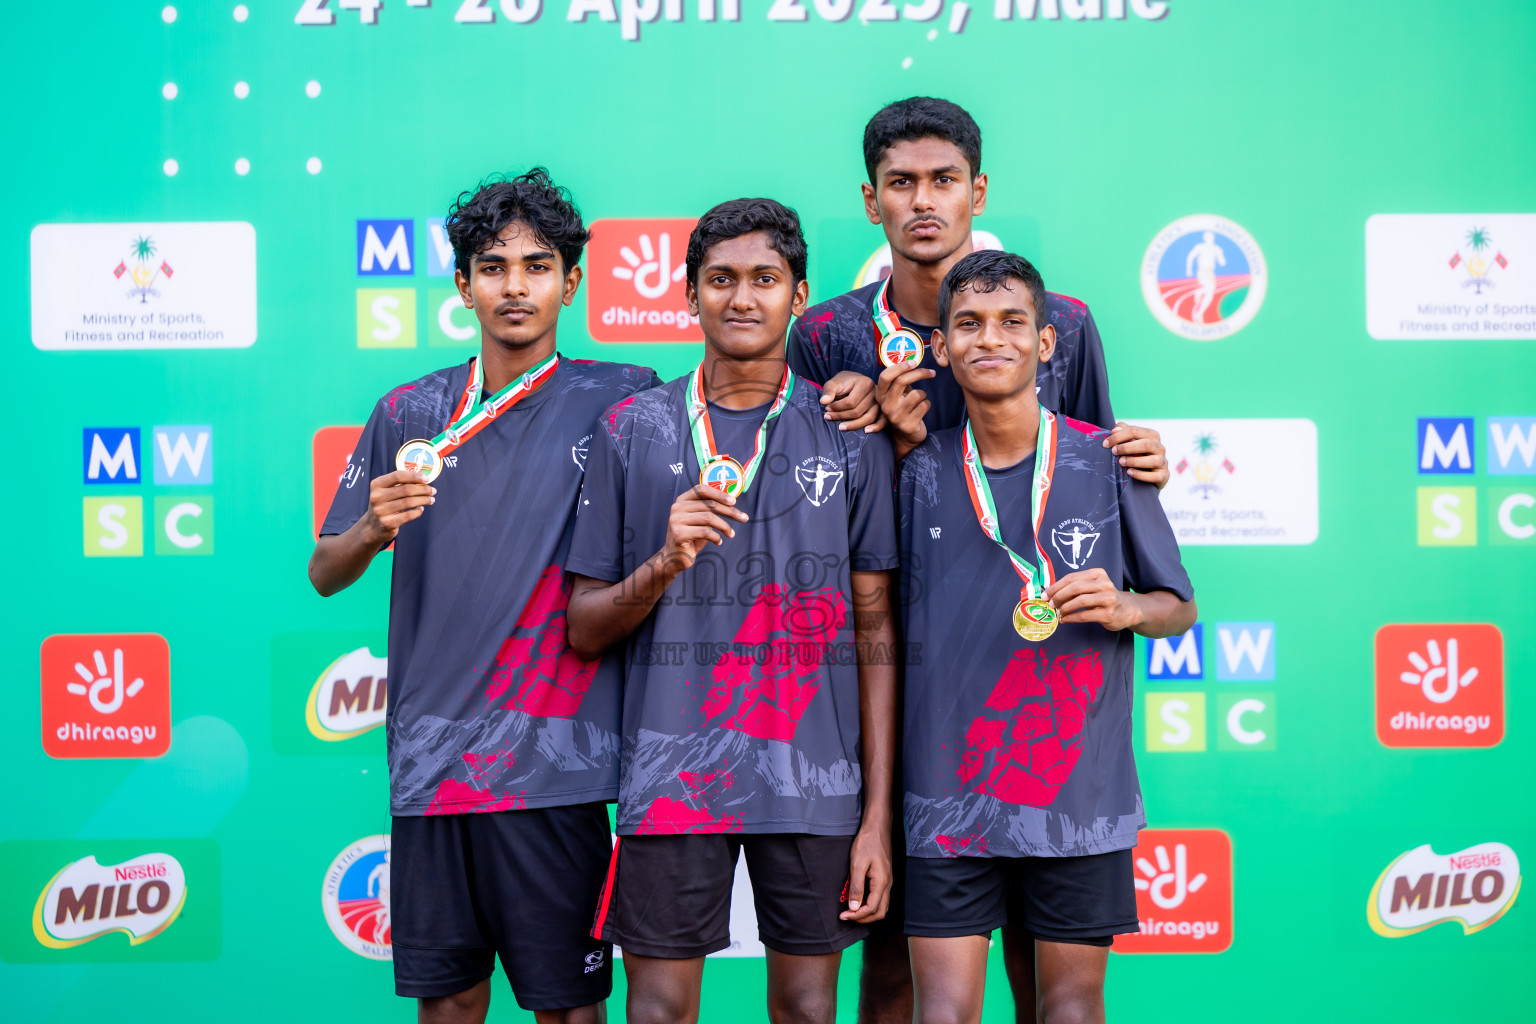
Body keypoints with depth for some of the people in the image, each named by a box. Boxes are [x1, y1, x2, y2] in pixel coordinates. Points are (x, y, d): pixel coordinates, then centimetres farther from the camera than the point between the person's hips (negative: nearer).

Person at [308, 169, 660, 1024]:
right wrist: (374, 528, -9)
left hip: (553, 761, -3)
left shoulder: (620, 401, 1)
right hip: (430, 756, 3)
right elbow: (325, 574, 10)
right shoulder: (407, 415, 9)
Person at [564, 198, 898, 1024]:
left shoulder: (850, 436, 4)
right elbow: (584, 630, 6)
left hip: (814, 778, 0)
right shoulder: (633, 429, 5)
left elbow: (874, 631, 3)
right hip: (671, 773, 0)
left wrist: (878, 816, -1)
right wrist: (664, 565, -15)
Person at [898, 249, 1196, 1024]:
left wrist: (1126, 608, -13)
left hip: (1080, 791, 0)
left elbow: (1179, 606, 5)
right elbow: (888, 624, 13)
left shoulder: (1107, 463, -1)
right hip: (949, 793, 0)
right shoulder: (922, 473, 3)